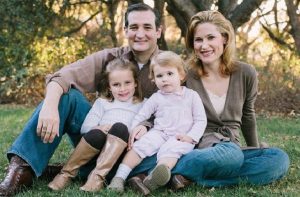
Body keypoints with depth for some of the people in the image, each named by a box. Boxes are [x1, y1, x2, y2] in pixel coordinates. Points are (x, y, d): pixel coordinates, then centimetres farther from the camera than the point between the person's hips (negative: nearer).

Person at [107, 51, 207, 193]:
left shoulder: (191, 96, 9)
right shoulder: (156, 98, 14)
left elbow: (201, 120, 6)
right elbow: (141, 115, 14)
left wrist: (191, 136, -8)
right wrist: (134, 128, -4)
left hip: (181, 137, -3)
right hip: (159, 133, 3)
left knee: (170, 150, -33)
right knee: (140, 146, -23)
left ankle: (154, 179, -59)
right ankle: (120, 177, -28)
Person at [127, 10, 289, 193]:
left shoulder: (246, 73, 2)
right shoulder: (186, 76, -3)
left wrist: (256, 149, 29)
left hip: (230, 147, 4)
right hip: (194, 147, -3)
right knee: (230, 154, -38)